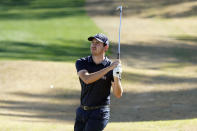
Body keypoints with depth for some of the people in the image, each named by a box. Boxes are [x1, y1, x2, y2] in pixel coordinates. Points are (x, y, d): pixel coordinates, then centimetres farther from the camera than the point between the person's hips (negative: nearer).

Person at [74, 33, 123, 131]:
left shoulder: (112, 67, -7)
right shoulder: (81, 63, -2)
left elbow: (118, 94, -11)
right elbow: (86, 79, -23)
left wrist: (116, 77, -30)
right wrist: (108, 68, -28)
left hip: (99, 113, -4)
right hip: (82, 111, 4)